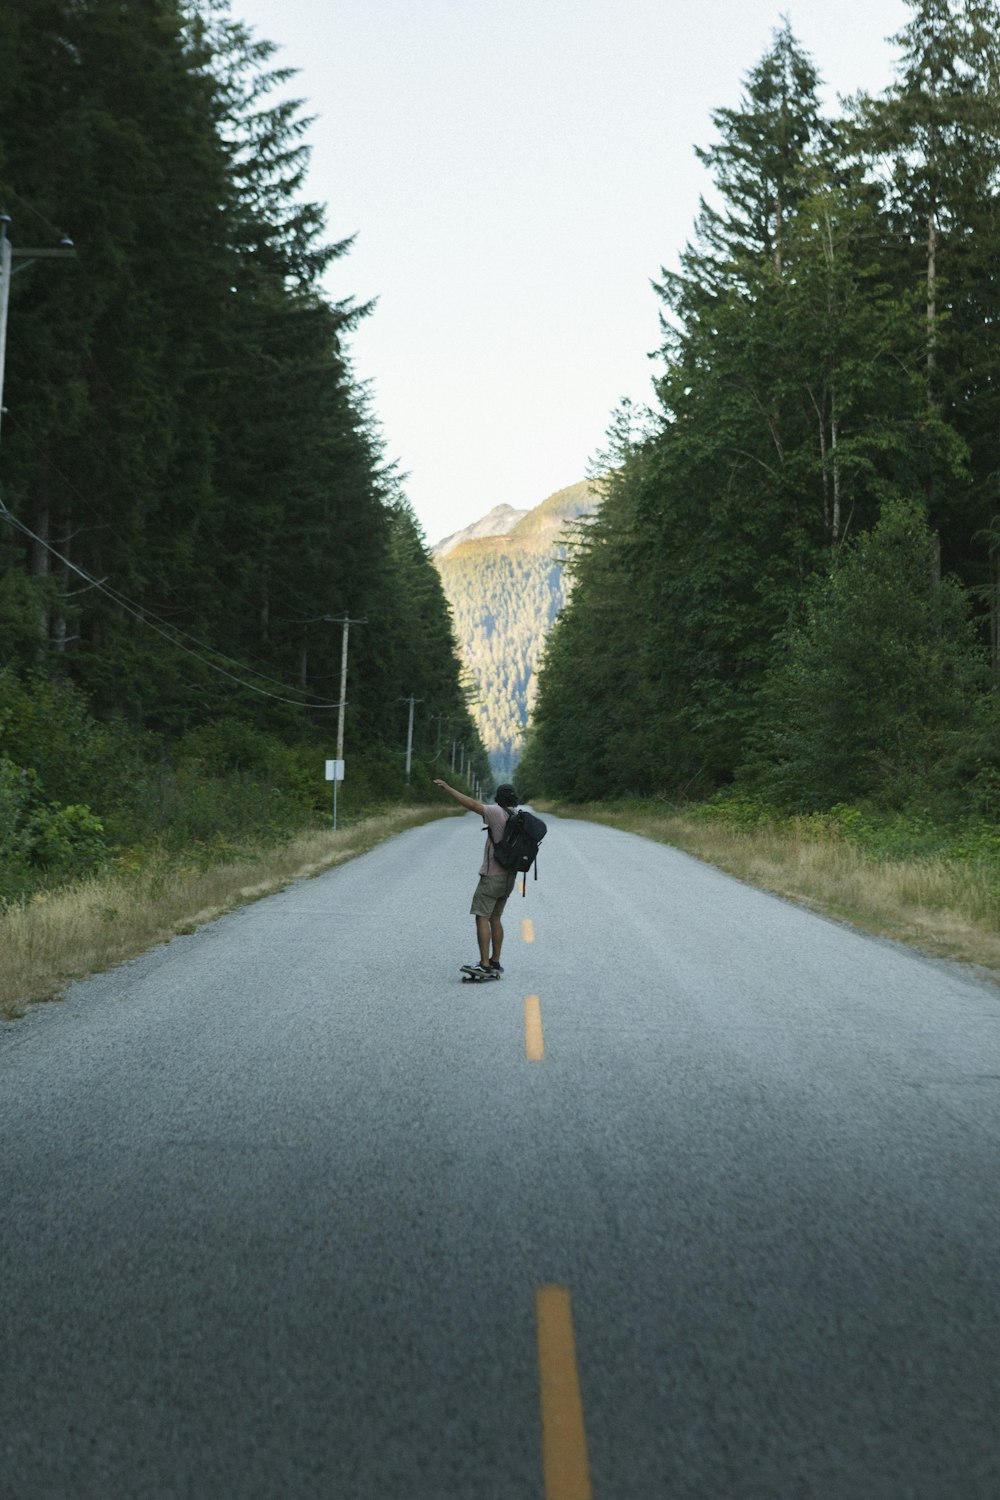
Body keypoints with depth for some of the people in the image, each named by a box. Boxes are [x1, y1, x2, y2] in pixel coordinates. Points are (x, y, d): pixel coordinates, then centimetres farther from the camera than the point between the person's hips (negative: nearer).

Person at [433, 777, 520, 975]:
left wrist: (448, 788, -16)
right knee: (494, 919, 16)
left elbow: (472, 804, -20)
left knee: (482, 917, -10)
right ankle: (495, 962, 18)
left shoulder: (498, 813, -13)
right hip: (508, 877, 8)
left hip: (492, 876, -8)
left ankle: (484, 965, -17)